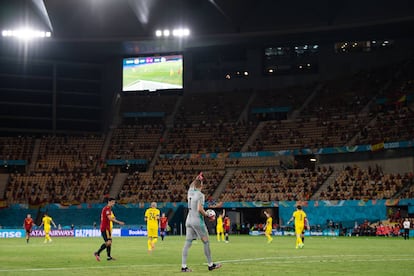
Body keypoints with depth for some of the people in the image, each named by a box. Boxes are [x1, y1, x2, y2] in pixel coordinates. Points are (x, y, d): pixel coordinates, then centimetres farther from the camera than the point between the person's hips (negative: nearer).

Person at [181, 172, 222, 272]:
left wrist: (197, 178, 32)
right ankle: (210, 265, 12)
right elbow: (199, 209, -20)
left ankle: (183, 266, 1)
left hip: (189, 220, 7)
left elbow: (192, 184, 30)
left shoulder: (190, 191, 6)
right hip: (197, 221, -7)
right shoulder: (200, 195, -12)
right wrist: (206, 215, -7)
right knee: (206, 242, 5)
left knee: (187, 243, 4)